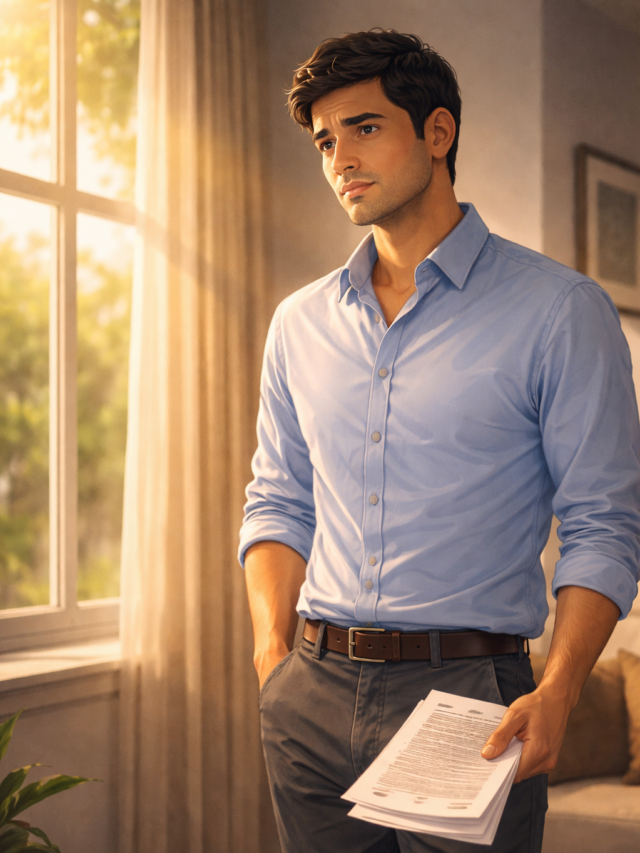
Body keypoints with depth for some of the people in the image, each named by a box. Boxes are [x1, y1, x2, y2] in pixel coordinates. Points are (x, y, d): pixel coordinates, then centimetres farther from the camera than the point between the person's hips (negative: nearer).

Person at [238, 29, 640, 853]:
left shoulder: (559, 310, -3)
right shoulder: (300, 322, 11)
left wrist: (556, 695, -17)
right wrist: (273, 654, 2)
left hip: (467, 692, -4)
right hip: (314, 695, 4)